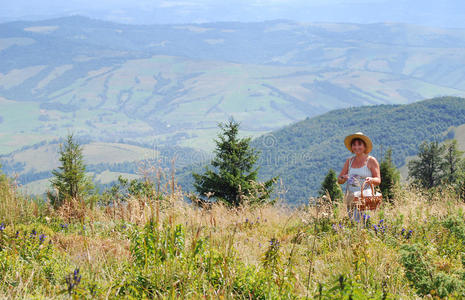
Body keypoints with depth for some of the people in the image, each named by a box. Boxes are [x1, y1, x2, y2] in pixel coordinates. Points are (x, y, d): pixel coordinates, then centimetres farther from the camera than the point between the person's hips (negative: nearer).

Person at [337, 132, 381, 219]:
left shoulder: (371, 160, 2)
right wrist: (343, 178, -10)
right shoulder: (349, 161, 13)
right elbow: (339, 180, 13)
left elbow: (378, 180, -2)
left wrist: (371, 180, -24)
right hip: (350, 198, 5)